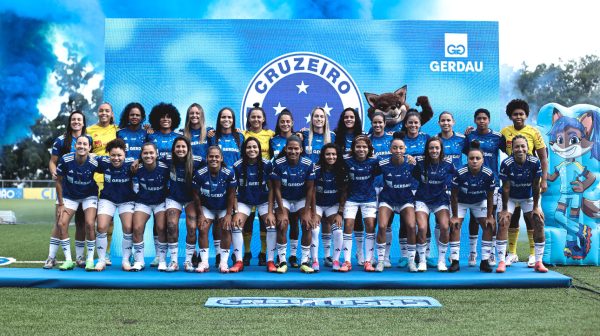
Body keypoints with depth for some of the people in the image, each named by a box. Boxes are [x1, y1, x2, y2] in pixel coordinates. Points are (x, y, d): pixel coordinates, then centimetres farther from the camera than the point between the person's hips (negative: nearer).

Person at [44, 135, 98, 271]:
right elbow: (59, 181, -8)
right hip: (69, 196, 2)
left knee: (90, 224, -17)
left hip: (89, 196, -1)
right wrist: (61, 204, -5)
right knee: (61, 224, -9)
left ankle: (90, 260, -4)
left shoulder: (94, 163, -22)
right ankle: (51, 258, 7)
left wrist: (99, 204, -7)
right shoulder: (65, 160, -20)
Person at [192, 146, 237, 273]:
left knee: (226, 229, -16)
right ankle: (204, 262, -4)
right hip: (206, 207, 1)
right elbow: (196, 195, -9)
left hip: (224, 208, -1)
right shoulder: (199, 174, -19)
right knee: (202, 229, -14)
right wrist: (200, 214, -11)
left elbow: (231, 195, -12)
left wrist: (229, 214, -14)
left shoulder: (229, 174, -20)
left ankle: (223, 262, -6)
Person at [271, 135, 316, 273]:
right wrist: (281, 212, -17)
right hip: (283, 199, -1)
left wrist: (307, 212, -14)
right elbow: (277, 189, -13)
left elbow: (310, 189, -10)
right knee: (282, 225, -20)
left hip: (301, 200, 1)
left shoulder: (308, 164, -16)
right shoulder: (278, 164, -19)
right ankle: (282, 261, -7)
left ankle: (304, 262, -4)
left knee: (308, 225, -15)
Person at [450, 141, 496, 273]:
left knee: (488, 227, -7)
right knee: (454, 226, -14)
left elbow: (490, 197, -13)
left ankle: (485, 261, 3)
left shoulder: (488, 174, -26)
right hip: (461, 202, -2)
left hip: (480, 202, 2)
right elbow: (454, 196, -20)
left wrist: (489, 216, -10)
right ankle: (455, 261, -6)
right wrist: (454, 216, -16)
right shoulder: (460, 173, -31)